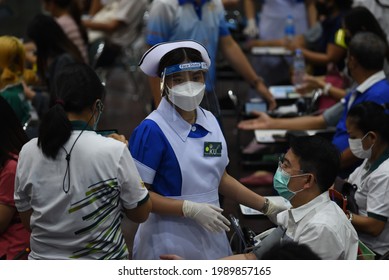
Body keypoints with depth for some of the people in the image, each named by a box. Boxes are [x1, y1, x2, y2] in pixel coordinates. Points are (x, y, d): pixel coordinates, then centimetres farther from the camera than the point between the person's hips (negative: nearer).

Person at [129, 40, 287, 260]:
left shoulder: (210, 121, 5)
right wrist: (191, 209, -22)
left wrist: (267, 207, 11)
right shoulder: (152, 130, -15)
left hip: (211, 238, 6)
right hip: (170, 242, -6)